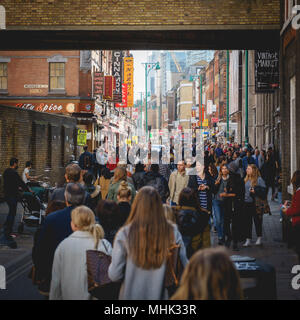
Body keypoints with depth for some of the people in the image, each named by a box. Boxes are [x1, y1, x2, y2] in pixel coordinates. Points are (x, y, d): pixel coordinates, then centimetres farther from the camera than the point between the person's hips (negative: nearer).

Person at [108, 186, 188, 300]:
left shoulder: (124, 234, -16)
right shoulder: (173, 232, -13)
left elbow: (114, 276, -12)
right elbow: (185, 267, -8)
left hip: (132, 295, 0)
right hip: (162, 295, 0)